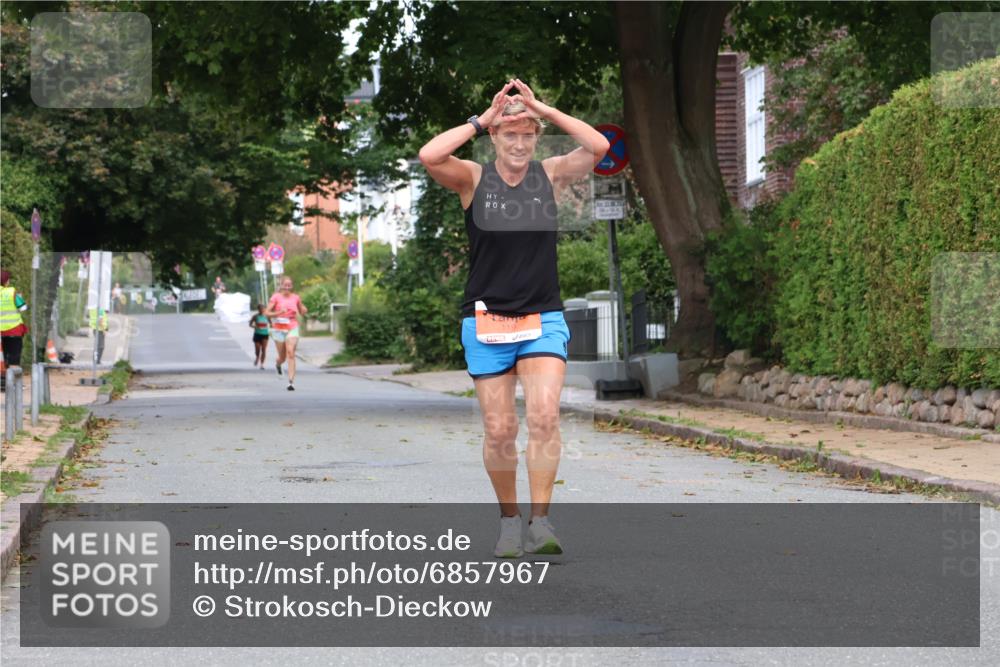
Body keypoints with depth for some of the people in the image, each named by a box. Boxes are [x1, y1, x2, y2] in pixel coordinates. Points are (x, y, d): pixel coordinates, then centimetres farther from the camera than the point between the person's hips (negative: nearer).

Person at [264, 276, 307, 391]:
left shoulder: (296, 297, 5)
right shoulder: (276, 297, -3)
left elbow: (302, 312, 19)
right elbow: (266, 313, -6)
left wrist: (304, 310, -4)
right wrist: (279, 313, -21)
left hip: (292, 328, 0)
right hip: (279, 329, 0)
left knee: (291, 353, -18)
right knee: (282, 357, 9)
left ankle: (291, 382, -21)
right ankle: (278, 364, 49)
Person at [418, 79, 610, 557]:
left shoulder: (552, 174, 3)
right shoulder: (473, 178, -1)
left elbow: (599, 147, -12)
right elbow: (429, 156, -19)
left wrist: (543, 109, -12)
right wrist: (482, 120, -14)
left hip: (544, 320, 0)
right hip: (486, 322, 0)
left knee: (544, 414, -19)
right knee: (499, 431, 1)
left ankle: (540, 522, -16)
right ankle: (509, 521, 20)